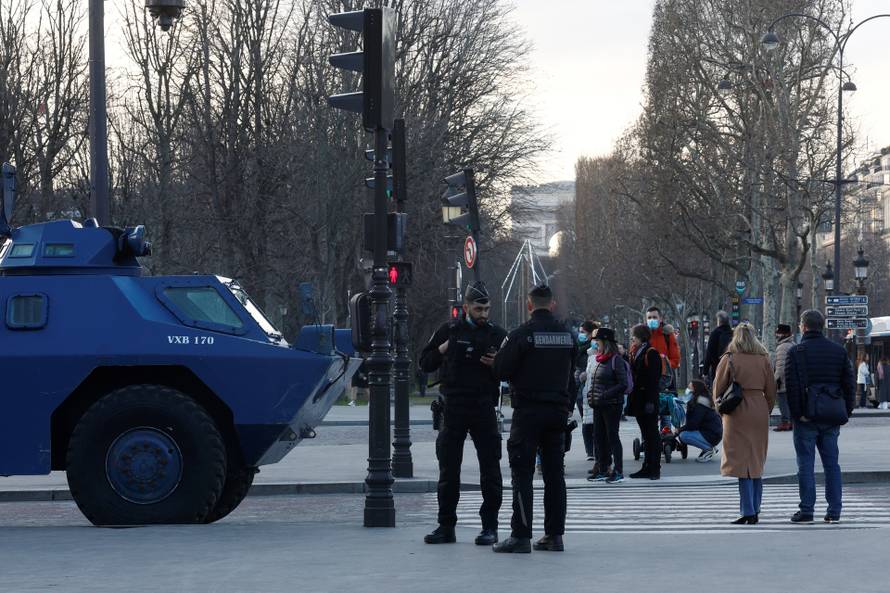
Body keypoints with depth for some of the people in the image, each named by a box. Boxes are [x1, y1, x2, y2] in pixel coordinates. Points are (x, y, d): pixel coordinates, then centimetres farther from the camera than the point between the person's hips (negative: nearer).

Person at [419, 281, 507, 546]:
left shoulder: (498, 335, 6)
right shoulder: (449, 331, 7)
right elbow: (425, 363, 11)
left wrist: (497, 364, -10)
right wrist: (443, 350, -4)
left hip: (484, 408, -1)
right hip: (453, 407, 1)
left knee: (490, 469, -1)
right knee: (448, 469, 5)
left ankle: (490, 526, 5)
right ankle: (446, 526, 12)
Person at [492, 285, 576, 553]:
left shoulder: (522, 334, -12)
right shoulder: (567, 335, 6)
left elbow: (501, 371, -9)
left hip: (528, 410, -5)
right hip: (558, 409, 5)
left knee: (522, 473, -3)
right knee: (555, 473, 10)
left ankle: (521, 536, -8)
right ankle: (554, 534, 11)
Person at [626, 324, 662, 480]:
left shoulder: (651, 353, -10)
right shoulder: (636, 353, 16)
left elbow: (654, 379, -16)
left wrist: (650, 401, -22)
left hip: (648, 401, -9)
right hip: (638, 401, 9)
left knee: (652, 435, -5)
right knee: (646, 436, 12)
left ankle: (655, 469, -3)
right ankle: (647, 468, 16)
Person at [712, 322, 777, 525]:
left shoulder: (729, 359, -5)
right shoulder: (763, 359, 5)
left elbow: (718, 390, -2)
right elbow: (771, 392, 8)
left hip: (738, 415, -4)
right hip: (760, 414, 4)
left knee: (742, 463, -4)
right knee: (756, 463, 13)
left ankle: (748, 512, -10)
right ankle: (755, 511, 16)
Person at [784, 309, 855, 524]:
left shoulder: (797, 352, -6)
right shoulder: (839, 351, 9)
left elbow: (792, 385, -13)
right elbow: (850, 383, 9)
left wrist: (797, 413, -9)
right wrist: (846, 411, 11)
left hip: (807, 417, -4)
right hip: (832, 417, 4)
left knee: (806, 464, 0)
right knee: (831, 463, 9)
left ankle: (807, 510, -3)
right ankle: (834, 510, 7)